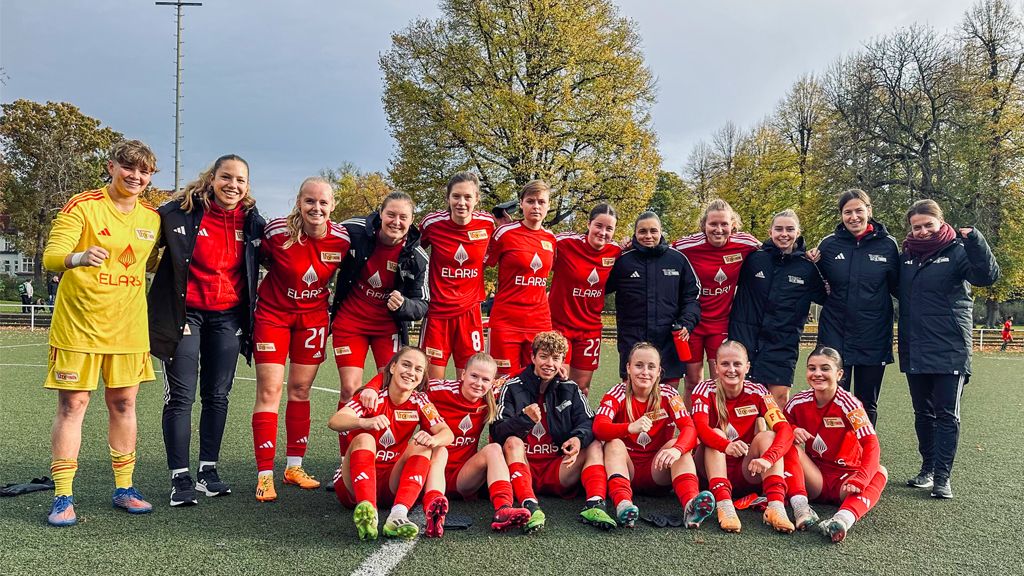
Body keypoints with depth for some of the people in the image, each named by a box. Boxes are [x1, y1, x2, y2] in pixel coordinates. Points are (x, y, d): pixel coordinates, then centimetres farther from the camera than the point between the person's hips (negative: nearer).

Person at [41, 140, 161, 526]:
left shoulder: (152, 217, 8)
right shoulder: (82, 206, -7)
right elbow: (51, 257, -15)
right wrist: (79, 257, -34)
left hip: (128, 327, 4)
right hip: (79, 324, -4)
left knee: (123, 404, 10)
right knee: (72, 406, -1)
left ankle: (124, 489, 21)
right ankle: (63, 498, 7)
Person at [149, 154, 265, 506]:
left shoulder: (252, 222, 2)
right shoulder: (181, 212, -9)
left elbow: (258, 263, 18)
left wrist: (250, 311, 14)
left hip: (228, 316, 4)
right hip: (185, 312, -3)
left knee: (217, 395, 8)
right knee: (181, 396, -3)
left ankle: (208, 470, 20)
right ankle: (180, 478, 5)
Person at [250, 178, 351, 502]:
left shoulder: (342, 238, -13)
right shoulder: (277, 232, -20)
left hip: (313, 316, 3)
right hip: (273, 313, -2)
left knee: (300, 390, 10)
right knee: (269, 390, -6)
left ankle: (294, 466, 22)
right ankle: (265, 474, 0)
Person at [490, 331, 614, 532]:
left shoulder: (570, 389, 9)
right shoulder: (513, 388, 0)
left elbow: (588, 423, -3)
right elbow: (498, 433, -11)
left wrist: (579, 438, -27)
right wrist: (525, 418, -31)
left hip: (558, 470, 2)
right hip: (523, 467, -2)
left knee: (595, 446, -15)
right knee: (512, 442, -29)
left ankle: (595, 505, -36)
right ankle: (530, 506, -47)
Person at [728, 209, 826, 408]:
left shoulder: (807, 268, 4)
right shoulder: (753, 258, 1)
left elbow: (824, 298, 15)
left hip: (783, 343, 1)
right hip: (746, 337, 0)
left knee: (780, 396, -3)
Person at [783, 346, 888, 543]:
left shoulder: (848, 404, -14)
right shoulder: (799, 402, -5)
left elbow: (871, 445, -24)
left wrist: (859, 480, -40)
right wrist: (792, 430, -19)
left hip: (843, 481, -2)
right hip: (814, 480, 2)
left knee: (879, 472, -31)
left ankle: (844, 518, -58)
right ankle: (800, 507, -39)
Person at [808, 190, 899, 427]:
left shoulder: (887, 245, -1)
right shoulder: (829, 244, 0)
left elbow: (898, 288, 5)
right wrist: (811, 265, -9)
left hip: (874, 339, 0)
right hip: (835, 336, 0)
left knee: (867, 405, 13)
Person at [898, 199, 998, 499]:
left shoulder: (957, 252, -5)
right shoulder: (905, 257, 8)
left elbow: (988, 276, -22)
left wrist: (974, 240, -32)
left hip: (950, 351, -5)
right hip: (914, 352, 5)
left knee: (947, 415, 0)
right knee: (923, 414, 14)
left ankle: (942, 477, 5)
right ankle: (927, 469, 25)